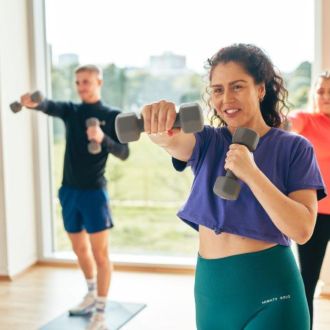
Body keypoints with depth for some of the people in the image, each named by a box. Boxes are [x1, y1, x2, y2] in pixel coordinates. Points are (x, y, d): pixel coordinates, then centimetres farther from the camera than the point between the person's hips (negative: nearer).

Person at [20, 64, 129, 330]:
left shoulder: (112, 116, -3)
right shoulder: (71, 111, 7)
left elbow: (124, 153, -10)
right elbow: (52, 107, -16)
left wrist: (103, 139, -29)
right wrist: (35, 103, -40)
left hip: (94, 191, -5)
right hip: (70, 190, 5)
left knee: (100, 253, -3)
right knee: (80, 249, 18)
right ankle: (92, 295, 39)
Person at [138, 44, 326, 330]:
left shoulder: (293, 148, -6)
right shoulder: (207, 142, 4)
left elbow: (302, 229, -16)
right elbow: (170, 138, -19)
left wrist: (251, 173, -24)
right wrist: (158, 116, -41)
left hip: (269, 294, -4)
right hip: (210, 286, 4)